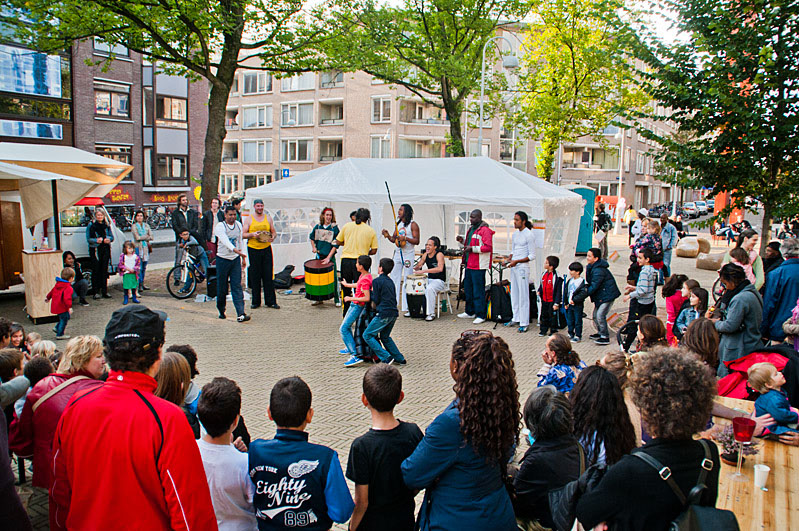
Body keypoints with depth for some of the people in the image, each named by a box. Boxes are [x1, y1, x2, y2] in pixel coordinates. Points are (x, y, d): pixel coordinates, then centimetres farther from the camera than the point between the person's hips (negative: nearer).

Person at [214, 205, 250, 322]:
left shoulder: (238, 225, 6)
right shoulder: (220, 227, -12)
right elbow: (225, 240, -28)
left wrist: (243, 257, 16)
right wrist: (235, 250, -43)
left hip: (235, 259, 3)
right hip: (223, 259, -3)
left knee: (237, 287, -5)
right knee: (222, 287, 5)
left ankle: (240, 314, -12)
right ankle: (221, 310, 27)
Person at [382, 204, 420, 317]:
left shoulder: (413, 224, -6)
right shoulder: (398, 224, 14)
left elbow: (416, 241, -10)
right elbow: (393, 239, 16)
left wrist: (405, 238, -23)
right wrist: (388, 235, -3)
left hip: (408, 255, -7)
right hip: (398, 253, 7)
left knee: (407, 281, -4)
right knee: (394, 279, 6)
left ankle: (407, 308, 0)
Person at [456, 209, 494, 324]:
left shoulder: (485, 230, -12)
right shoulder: (471, 229, 17)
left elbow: (488, 247, -20)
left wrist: (473, 249, -22)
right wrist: (463, 240, 11)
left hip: (478, 267, -10)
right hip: (469, 264, 10)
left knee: (478, 291, -5)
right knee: (468, 289, 16)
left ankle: (481, 315, 2)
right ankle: (470, 312, 28)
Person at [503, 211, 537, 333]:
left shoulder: (529, 235, -11)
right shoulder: (515, 234, 13)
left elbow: (532, 256, -12)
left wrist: (516, 261, -17)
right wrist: (509, 259, 4)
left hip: (523, 267, -8)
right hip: (513, 267, 8)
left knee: (523, 295, -4)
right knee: (514, 294, 13)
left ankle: (524, 323, 0)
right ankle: (516, 318, 23)